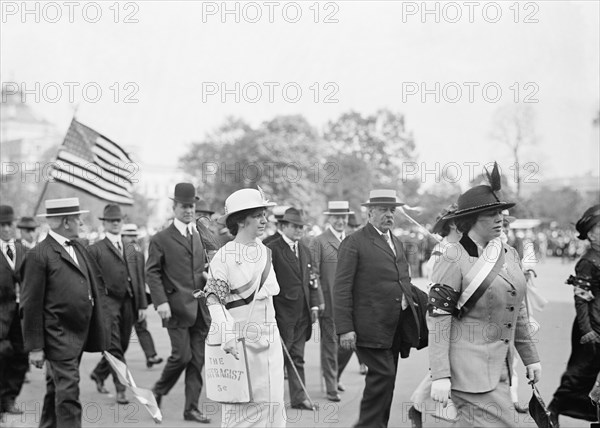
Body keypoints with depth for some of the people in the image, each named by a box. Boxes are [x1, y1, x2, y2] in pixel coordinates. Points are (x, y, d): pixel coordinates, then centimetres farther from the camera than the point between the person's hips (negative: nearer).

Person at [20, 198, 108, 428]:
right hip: (59, 337, -8)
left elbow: (97, 282, 22)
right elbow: (31, 305, -13)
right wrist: (35, 347, -14)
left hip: (80, 334, 8)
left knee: (56, 389, 19)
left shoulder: (80, 249, 12)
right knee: (68, 392, -10)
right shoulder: (39, 255, -13)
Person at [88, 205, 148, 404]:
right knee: (114, 347, -10)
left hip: (128, 302, 6)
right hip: (107, 301, -6)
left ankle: (99, 374, 33)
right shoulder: (95, 250, 2)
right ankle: (121, 388, -8)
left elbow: (138, 279, 18)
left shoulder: (131, 251, 20)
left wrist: (142, 305, 12)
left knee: (122, 345, 10)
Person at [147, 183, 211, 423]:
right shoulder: (161, 239, -1)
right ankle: (158, 391, 17)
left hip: (201, 308, 5)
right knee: (181, 356, -8)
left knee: (198, 360, 5)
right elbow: (152, 273, -5)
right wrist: (161, 301, -15)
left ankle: (191, 408, 12)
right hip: (177, 308, -5)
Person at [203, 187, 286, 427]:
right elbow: (214, 300, -14)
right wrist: (227, 335, -25)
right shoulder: (224, 256, -10)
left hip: (268, 337, 6)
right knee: (240, 403, 0)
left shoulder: (264, 251, 8)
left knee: (271, 402, 6)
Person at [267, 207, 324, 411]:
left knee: (297, 356, 9)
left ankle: (299, 397, 11)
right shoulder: (272, 248, -8)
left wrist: (314, 304, 10)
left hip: (302, 312, 7)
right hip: (282, 311, -7)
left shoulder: (305, 250, 16)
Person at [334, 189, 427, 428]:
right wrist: (345, 328, -18)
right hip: (372, 326, -7)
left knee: (386, 379, 12)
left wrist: (427, 301, 9)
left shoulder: (397, 243, 18)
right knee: (383, 375, -14)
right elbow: (342, 289, -11)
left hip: (397, 325, 8)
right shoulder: (354, 243, -7)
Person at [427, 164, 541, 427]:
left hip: (499, 365, 7)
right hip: (469, 364, -7)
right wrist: (440, 376, -20)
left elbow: (517, 310, 18)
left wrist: (530, 357, 18)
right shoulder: (453, 260, -13)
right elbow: (438, 319, -15)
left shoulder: (509, 254, 9)